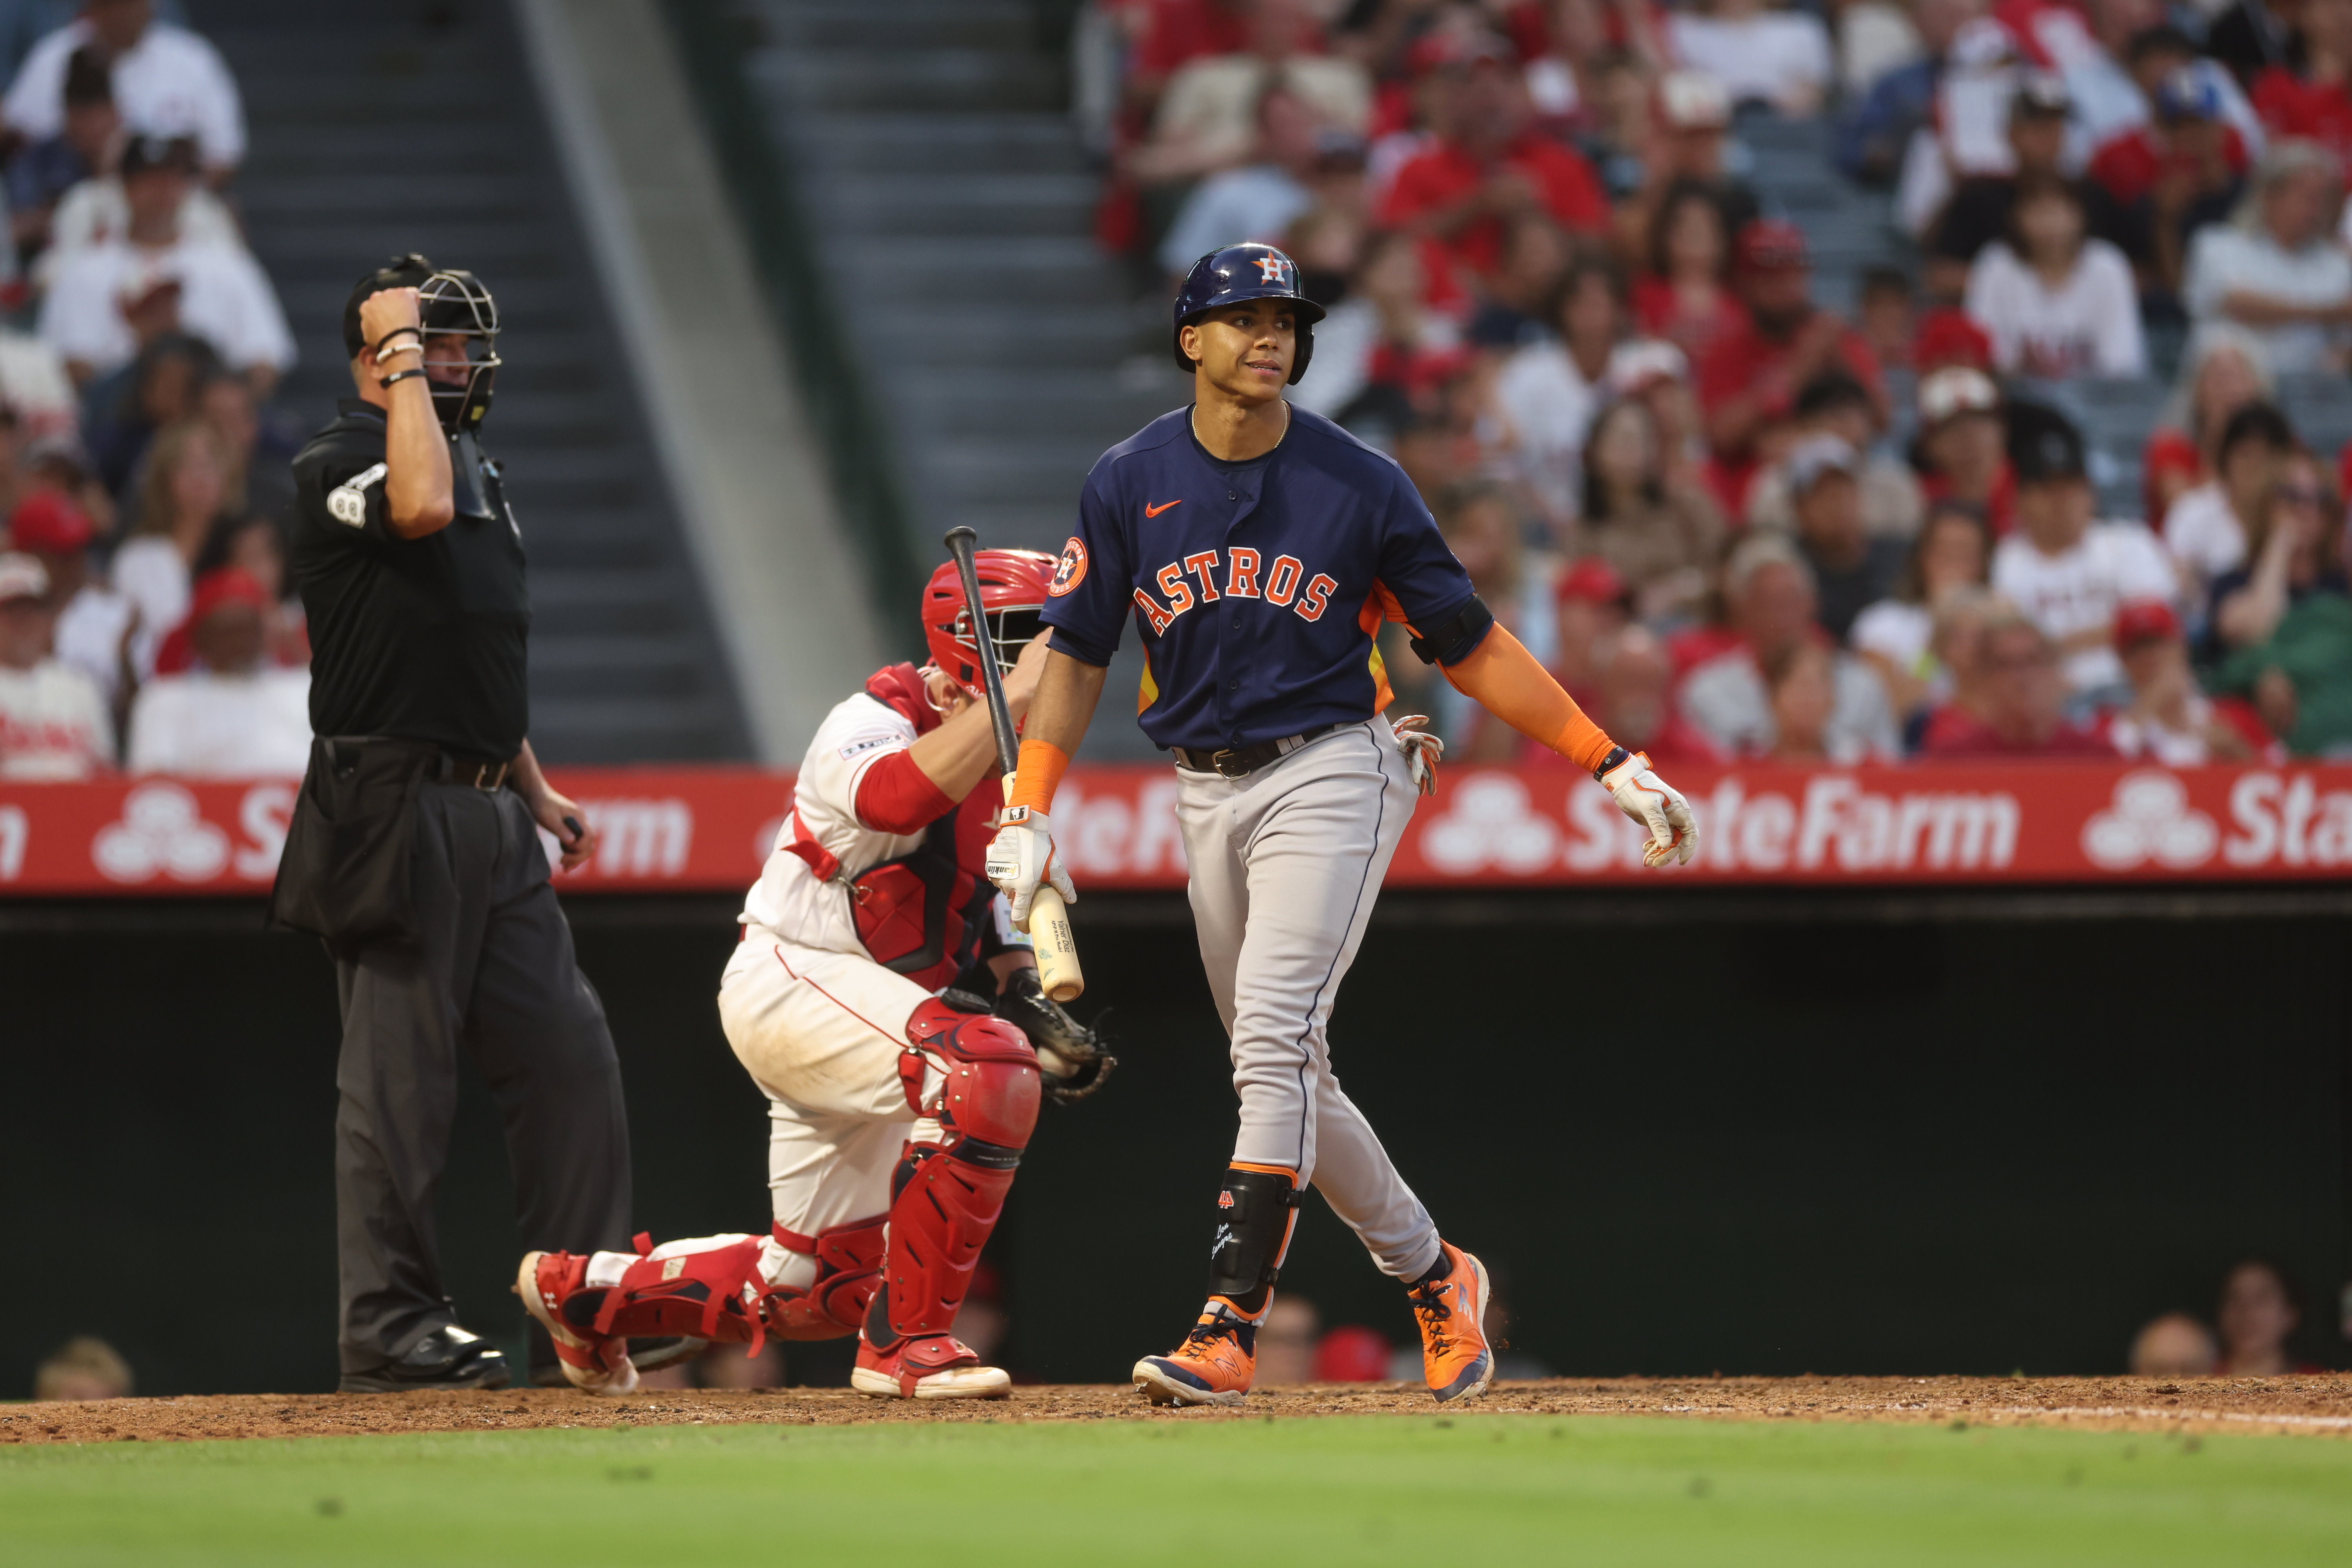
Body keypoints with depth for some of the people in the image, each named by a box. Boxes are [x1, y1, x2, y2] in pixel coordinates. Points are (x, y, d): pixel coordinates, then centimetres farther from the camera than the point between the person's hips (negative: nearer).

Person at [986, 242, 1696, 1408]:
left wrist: (1611, 764, -2)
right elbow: (1076, 653, 9)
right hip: (1205, 792, 4)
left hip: (1329, 774, -4)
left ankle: (1226, 1332, -24)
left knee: (1273, 1041, -20)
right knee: (1285, 1079, 8)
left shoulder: (1359, 485, -5)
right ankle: (1433, 1278, 27)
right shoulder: (1129, 483, 1)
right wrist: (1029, 813, -1)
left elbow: (1469, 645, 1)